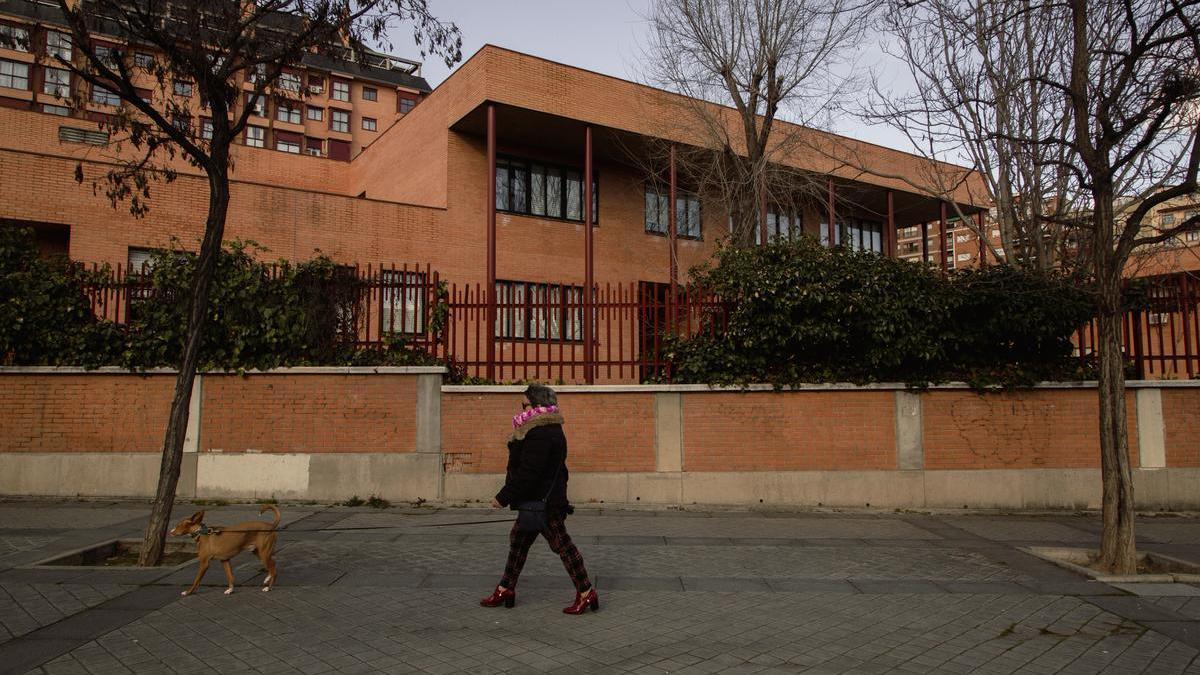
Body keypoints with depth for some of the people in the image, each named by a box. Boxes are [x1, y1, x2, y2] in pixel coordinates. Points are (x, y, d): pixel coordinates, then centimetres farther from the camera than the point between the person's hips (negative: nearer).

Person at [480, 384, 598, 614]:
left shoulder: (540, 435, -22)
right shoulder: (546, 430, 13)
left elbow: (527, 473, -25)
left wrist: (504, 497, -19)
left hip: (544, 503, -11)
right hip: (536, 501, 11)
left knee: (562, 545, -3)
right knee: (518, 541, 16)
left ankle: (586, 593, 7)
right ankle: (505, 589, 26)